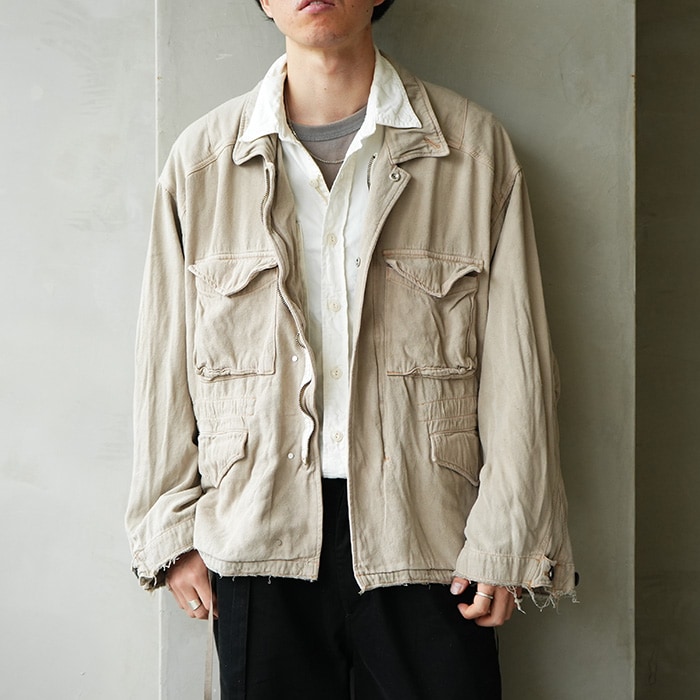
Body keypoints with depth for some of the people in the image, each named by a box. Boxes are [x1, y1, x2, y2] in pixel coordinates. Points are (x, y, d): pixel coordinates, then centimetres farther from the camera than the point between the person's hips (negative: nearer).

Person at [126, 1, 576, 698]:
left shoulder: (474, 147, 0)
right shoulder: (200, 160, 3)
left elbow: (513, 361, -1)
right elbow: (165, 363, 6)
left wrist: (503, 540, -3)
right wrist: (173, 533, 5)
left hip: (425, 535, 0)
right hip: (257, 536, 1)